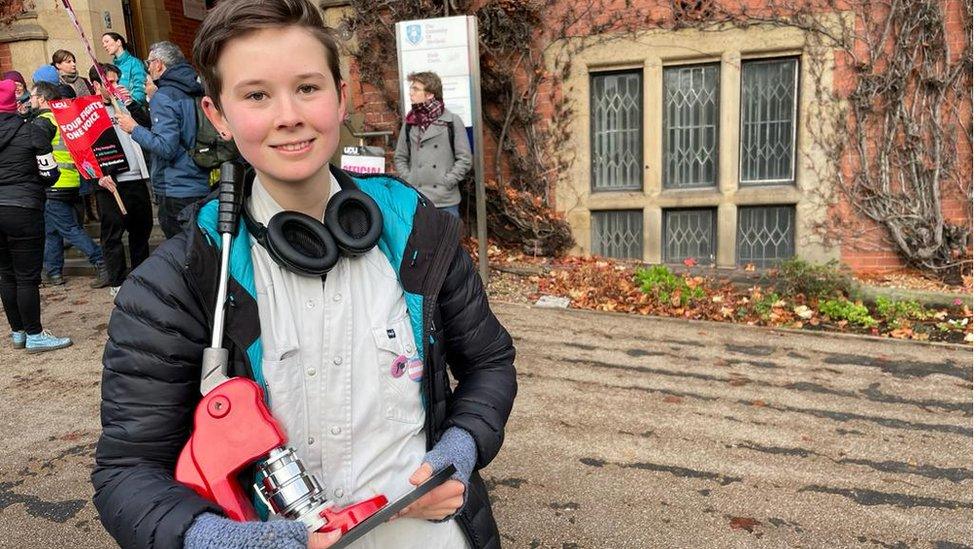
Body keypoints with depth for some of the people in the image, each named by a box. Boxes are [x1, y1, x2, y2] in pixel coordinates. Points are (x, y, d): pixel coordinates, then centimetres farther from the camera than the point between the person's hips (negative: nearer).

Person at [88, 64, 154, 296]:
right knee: (112, 233, -1)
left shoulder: (123, 105, 17)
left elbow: (147, 125, 9)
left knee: (142, 228, 13)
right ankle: (117, 282, 8)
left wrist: (131, 102, -1)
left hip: (136, 178, 6)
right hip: (111, 182, -6)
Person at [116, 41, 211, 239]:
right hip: (202, 187, 8)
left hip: (177, 193, -8)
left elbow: (166, 147, -21)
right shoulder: (194, 91, 10)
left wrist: (134, 129, -7)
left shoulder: (163, 97, -13)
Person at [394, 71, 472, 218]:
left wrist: (446, 183, -8)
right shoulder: (409, 122, 8)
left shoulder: (452, 121, -1)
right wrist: (408, 181, 1)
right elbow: (400, 158, 15)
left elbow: (465, 159, -1)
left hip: (445, 201, -2)